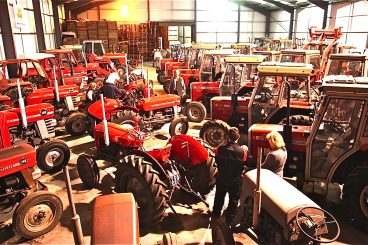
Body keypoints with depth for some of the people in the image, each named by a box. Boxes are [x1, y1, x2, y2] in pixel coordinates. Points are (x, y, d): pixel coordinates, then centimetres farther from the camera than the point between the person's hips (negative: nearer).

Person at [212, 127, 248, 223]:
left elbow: (217, 161, -4)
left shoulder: (220, 148, -16)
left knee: (219, 197, 22)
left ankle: (216, 214, 39)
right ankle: (230, 218, 28)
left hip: (222, 177, 2)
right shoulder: (242, 150, -21)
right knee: (234, 199, 17)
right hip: (236, 179, -2)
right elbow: (243, 165, -10)